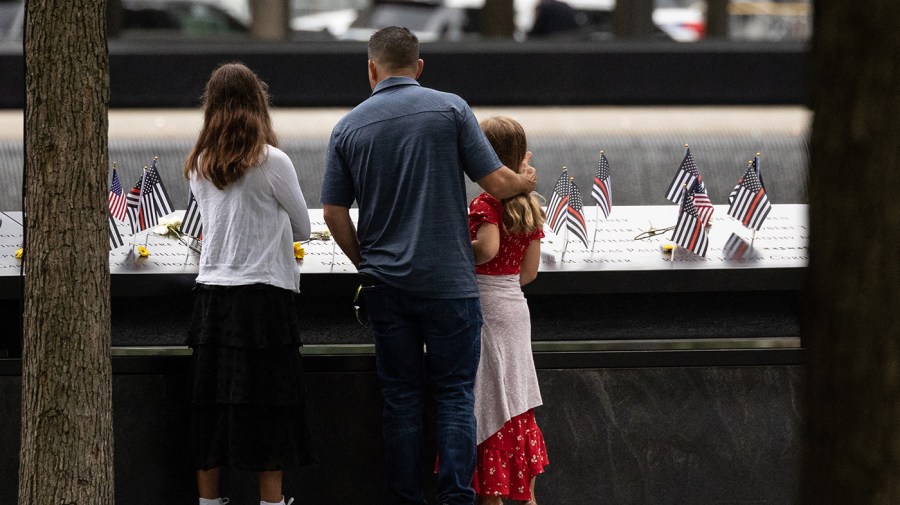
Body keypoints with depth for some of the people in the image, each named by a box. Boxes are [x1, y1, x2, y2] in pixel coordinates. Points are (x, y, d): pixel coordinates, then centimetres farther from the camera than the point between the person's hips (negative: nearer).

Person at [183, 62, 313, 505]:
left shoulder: (199, 165, 6)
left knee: (211, 403, 8)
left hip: (212, 293, 5)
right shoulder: (272, 162, -8)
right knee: (268, 406, 0)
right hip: (263, 294, -5)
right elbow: (302, 227, 5)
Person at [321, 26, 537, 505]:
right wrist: (526, 181, 17)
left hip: (385, 283, 2)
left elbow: (334, 213, 5)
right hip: (449, 281, -2)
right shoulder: (450, 109, -4)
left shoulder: (348, 127, 3)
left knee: (401, 398, 9)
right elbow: (497, 183, -5)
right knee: (454, 396, 3)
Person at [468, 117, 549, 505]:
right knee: (516, 402, 14)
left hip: (483, 308, -7)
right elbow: (529, 270, 8)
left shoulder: (484, 205, -16)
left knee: (487, 401, 0)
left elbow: (487, 248, -33)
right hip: (516, 306, 7)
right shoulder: (531, 207, 6)